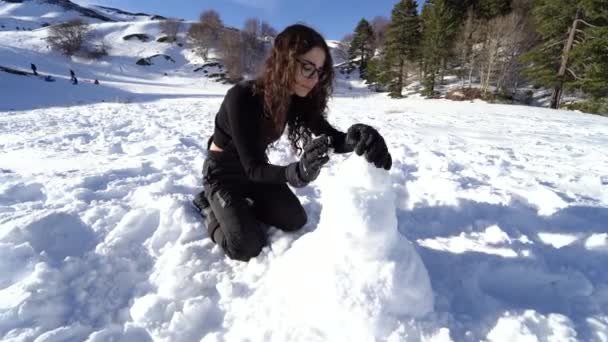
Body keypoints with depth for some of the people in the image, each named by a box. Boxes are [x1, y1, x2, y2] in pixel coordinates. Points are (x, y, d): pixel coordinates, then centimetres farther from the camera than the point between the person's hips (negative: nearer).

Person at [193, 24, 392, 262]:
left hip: (256, 170, 6)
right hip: (222, 171, -6)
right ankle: (210, 207, 12)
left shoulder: (297, 99, -13)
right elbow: (253, 168, -33)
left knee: (296, 221, 4)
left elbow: (332, 138, -21)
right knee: (247, 247, -17)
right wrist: (298, 172, -52)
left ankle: (237, 206, 20)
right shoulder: (242, 97, -32)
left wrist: (356, 137, -45)